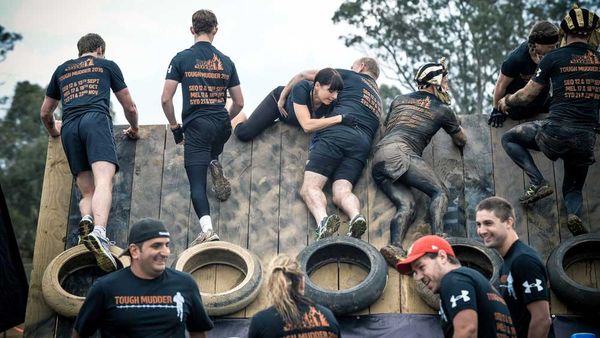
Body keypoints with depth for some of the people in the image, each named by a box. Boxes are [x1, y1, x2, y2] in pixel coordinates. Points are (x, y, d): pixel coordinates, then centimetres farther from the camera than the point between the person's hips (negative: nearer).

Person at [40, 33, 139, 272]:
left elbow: (45, 113, 37)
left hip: (69, 127, 4)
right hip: (96, 119, -3)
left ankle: (86, 219, -28)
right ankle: (99, 233, -47)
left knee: (87, 191, 5)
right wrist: (134, 129, 48)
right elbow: (130, 107, 29)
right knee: (103, 182, -22)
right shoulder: (107, 65, 25)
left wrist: (53, 131, 58)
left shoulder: (62, 70, 32)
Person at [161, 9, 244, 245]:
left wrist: (174, 126, 9)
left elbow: (166, 99, -5)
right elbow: (239, 103, 11)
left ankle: (207, 230, -22)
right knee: (211, 150, 39)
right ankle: (215, 165, 8)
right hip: (221, 126, 4)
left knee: (197, 183, -3)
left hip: (196, 126, -3)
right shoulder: (226, 62, 8)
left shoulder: (182, 59, -1)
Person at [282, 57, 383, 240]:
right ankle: (356, 216, -40)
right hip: (363, 144, 5)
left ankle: (322, 220, -41)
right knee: (342, 192, -7)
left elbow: (305, 75, 19)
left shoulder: (351, 76, 21)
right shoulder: (377, 98, 37)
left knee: (310, 186, -12)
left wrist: (282, 96, 28)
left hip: (337, 132, -5)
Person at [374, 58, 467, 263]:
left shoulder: (399, 100, 29)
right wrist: (456, 126, 53)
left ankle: (395, 246, -34)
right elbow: (461, 141, 31)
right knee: (440, 192, -9)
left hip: (378, 158, 6)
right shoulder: (442, 110, 16)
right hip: (400, 151, -6)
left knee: (406, 205, -7)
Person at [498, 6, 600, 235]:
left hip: (556, 129, -3)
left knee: (509, 138, 21)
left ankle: (538, 183, 2)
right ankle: (574, 213, -14)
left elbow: (527, 95, 7)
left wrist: (506, 101, 27)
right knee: (573, 188, 22)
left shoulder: (554, 58, 1)